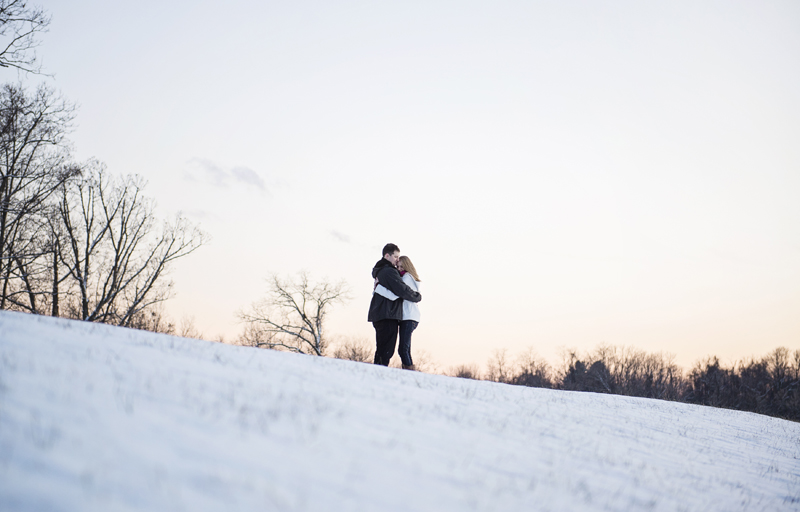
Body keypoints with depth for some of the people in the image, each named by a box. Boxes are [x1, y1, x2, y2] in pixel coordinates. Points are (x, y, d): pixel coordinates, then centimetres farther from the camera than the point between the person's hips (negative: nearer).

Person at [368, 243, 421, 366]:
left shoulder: (379, 271, 20)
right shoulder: (389, 272, -11)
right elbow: (403, 290, -17)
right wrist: (417, 296, -2)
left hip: (378, 315, 10)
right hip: (388, 315, -10)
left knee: (381, 350, 11)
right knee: (386, 351, -13)